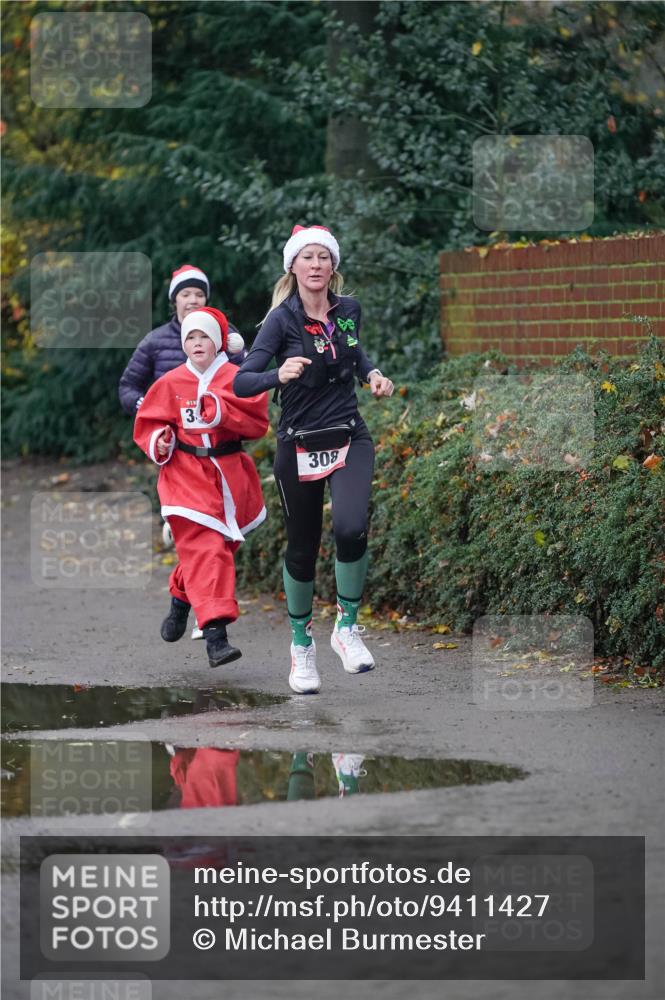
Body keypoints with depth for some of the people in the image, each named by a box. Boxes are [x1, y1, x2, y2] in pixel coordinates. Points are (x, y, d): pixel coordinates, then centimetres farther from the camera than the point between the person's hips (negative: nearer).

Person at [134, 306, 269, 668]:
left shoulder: (237, 379, 0)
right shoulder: (171, 383, 4)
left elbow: (257, 422, -12)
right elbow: (148, 422, 13)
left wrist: (220, 409, -21)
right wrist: (158, 441, -7)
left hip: (229, 474, 2)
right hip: (186, 473, -2)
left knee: (219, 545, 12)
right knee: (204, 549, -15)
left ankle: (181, 599, 41)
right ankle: (215, 635, -22)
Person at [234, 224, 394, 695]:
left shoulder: (349, 309, 1)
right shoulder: (282, 320, -11)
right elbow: (241, 382, -18)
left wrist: (373, 373, 6)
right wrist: (279, 375, -36)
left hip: (350, 439, 2)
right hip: (300, 446, -2)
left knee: (351, 528, -24)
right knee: (303, 548, 8)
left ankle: (348, 626, -4)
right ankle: (302, 642, 31)